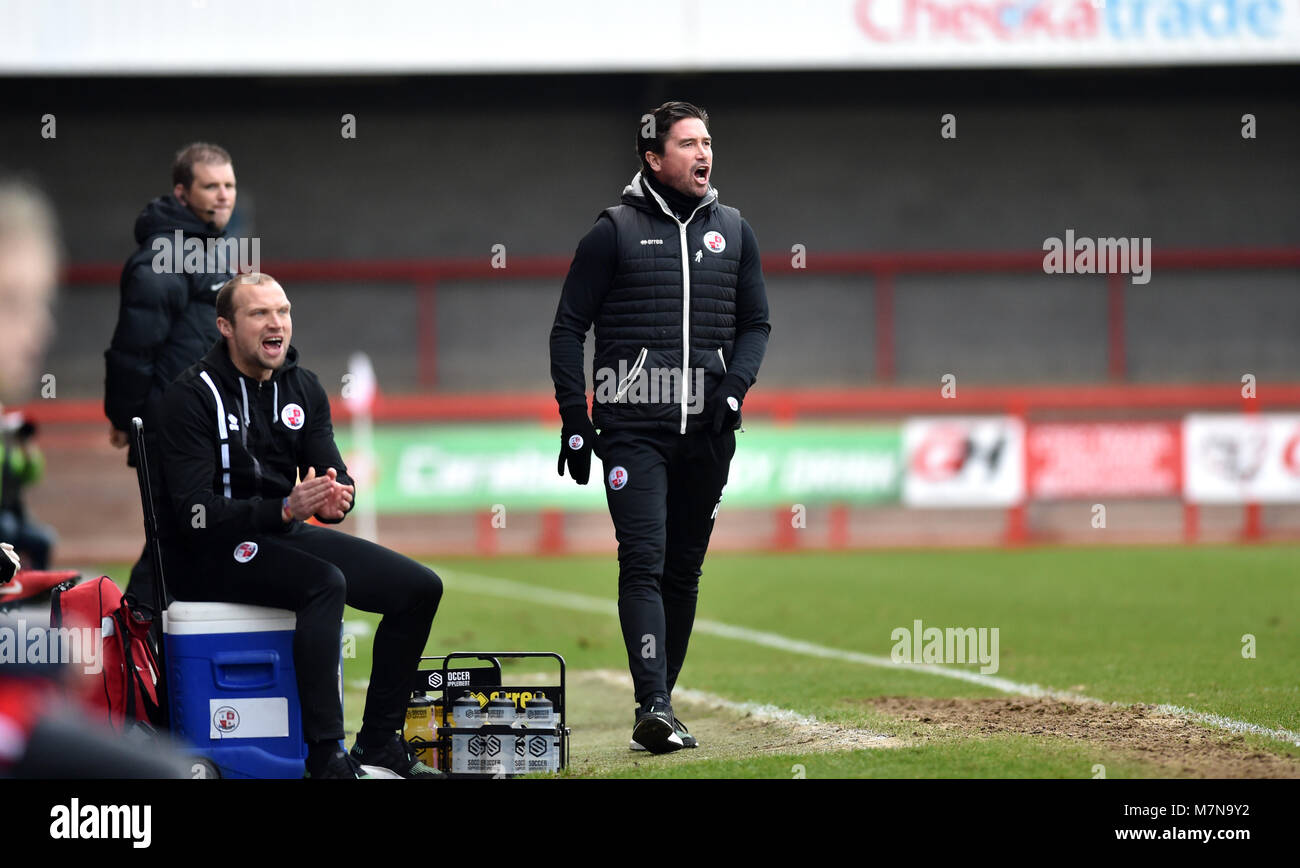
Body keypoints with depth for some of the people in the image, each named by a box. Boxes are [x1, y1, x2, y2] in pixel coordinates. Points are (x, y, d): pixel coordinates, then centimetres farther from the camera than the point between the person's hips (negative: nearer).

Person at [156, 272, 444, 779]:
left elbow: (334, 474, 5)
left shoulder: (303, 389, 8)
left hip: (285, 533, 8)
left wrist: (335, 497, -21)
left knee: (421, 588, -4)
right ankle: (326, 757, -32)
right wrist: (284, 509, -32)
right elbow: (193, 512, -21)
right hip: (212, 553, -8)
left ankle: (379, 743, 4)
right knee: (325, 583, -34)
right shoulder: (193, 396, -14)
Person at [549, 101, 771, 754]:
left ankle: (658, 708, 14)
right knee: (644, 564, -14)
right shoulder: (615, 231, 0)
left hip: (707, 431, 4)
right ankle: (654, 708, -23)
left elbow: (755, 324, 17)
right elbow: (569, 329, 2)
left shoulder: (732, 232, 12)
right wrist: (574, 423, -5)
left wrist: (734, 386, -3)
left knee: (684, 569, 7)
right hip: (633, 428, -4)